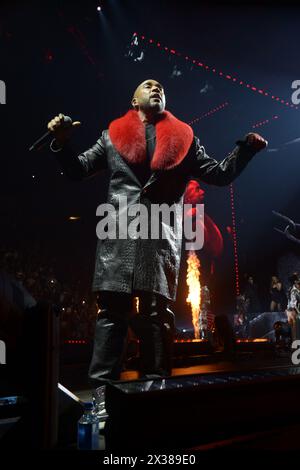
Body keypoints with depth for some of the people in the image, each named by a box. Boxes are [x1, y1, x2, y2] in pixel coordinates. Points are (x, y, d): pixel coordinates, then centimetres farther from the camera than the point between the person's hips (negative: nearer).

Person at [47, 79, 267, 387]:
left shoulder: (183, 139, 18)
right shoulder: (113, 135, 19)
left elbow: (220, 174, 17)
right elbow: (77, 170, 20)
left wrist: (247, 147, 5)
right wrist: (62, 142, 4)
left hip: (162, 237, 0)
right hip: (119, 234, 0)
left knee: (157, 313, -1)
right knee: (111, 310, -3)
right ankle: (101, 389, 4)